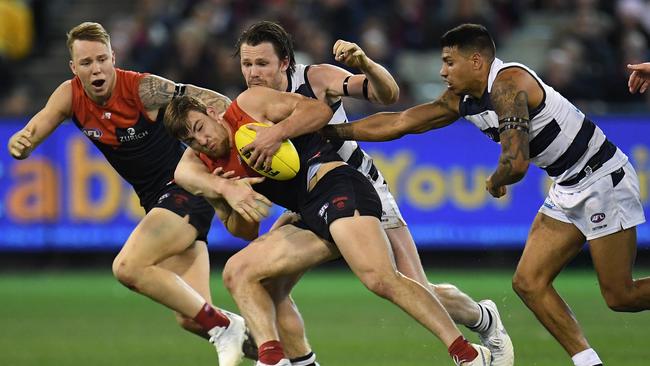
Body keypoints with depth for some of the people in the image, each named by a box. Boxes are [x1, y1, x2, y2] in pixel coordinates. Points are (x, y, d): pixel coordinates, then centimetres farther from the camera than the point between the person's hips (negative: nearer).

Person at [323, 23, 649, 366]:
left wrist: (495, 182, -10)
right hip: (567, 189, 9)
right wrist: (333, 130, 10)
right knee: (529, 283, 2)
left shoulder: (508, 84, -23)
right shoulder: (462, 100, 4)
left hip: (603, 179, -9)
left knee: (619, 296, -8)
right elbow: (398, 122, 11)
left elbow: (516, 163, -33)